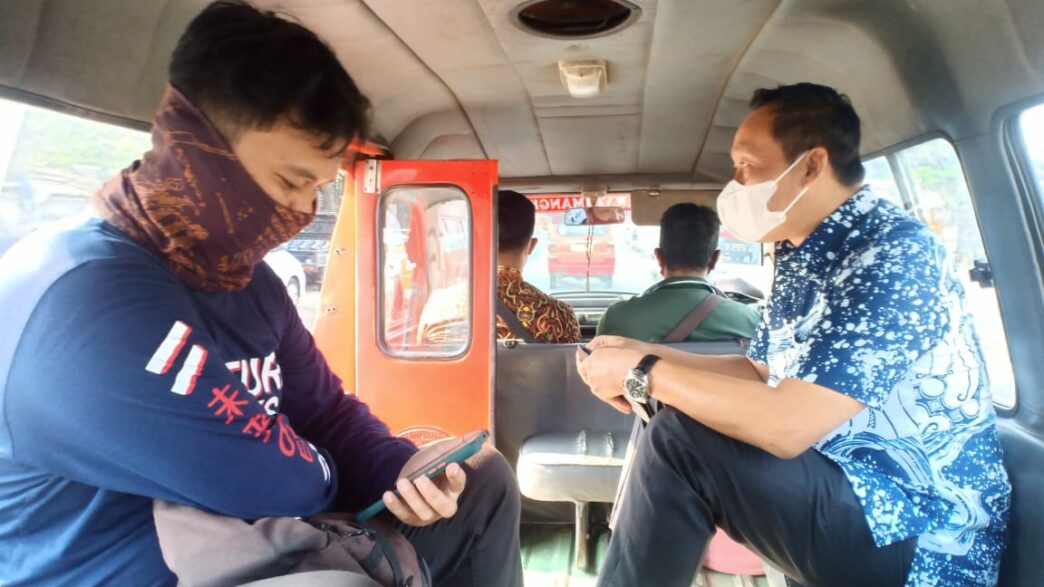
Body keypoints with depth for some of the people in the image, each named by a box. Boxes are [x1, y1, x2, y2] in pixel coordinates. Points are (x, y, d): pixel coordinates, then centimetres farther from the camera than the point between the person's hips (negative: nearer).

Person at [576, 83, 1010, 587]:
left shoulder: (895, 253, -23)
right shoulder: (800, 255, 4)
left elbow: (787, 426, -31)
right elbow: (759, 371, 13)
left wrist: (646, 374, -20)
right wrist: (648, 356, 0)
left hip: (918, 536, -8)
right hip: (839, 492, 9)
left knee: (681, 439, -22)